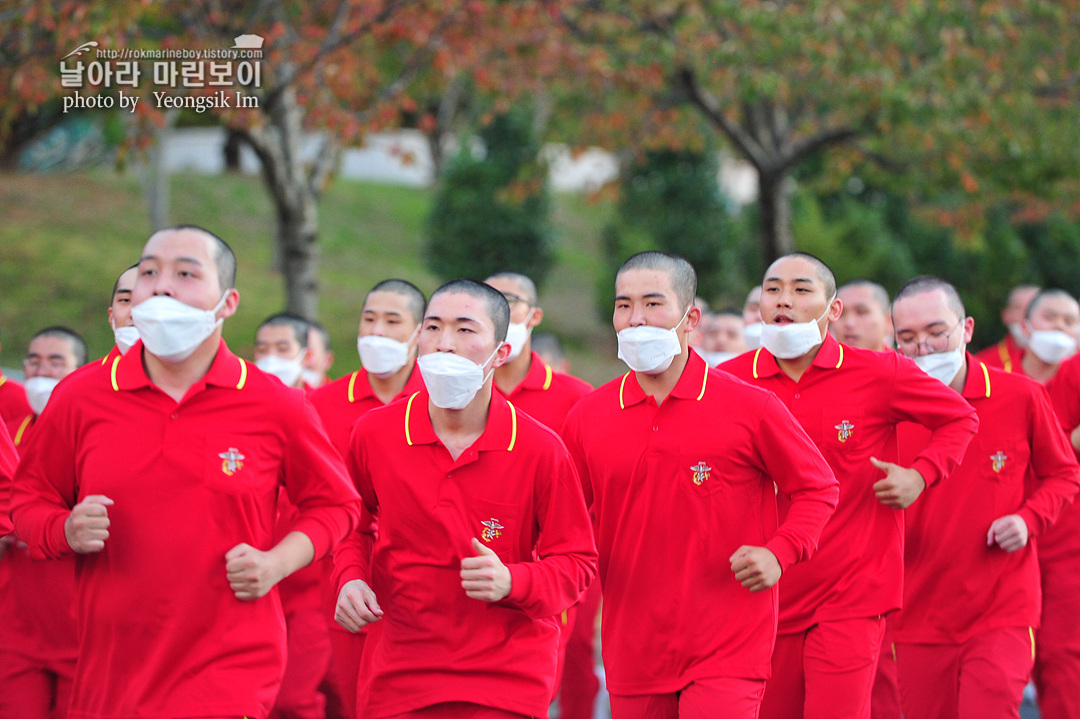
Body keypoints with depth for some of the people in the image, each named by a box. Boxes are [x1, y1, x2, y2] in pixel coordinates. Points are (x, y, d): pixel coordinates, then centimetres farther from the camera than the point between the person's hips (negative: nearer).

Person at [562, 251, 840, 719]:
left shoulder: (750, 408, -4)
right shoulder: (586, 418, 4)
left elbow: (818, 488, 5)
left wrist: (778, 554, -11)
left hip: (728, 652, -3)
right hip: (633, 655, 3)